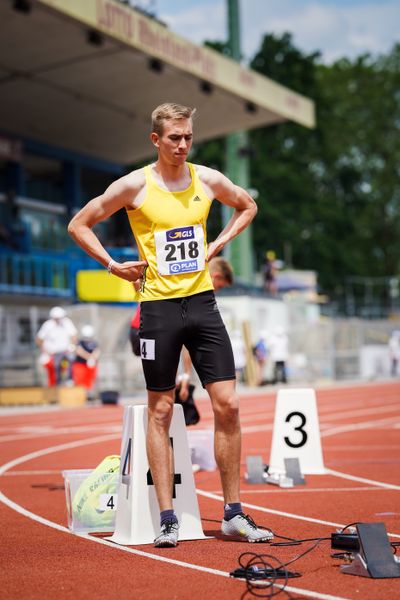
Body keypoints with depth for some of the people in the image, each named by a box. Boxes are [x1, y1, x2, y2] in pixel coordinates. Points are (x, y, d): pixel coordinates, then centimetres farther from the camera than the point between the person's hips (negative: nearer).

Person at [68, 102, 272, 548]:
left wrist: (215, 246, 13)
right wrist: (113, 266, -2)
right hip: (158, 306, -3)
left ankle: (233, 516, 9)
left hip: (202, 300, 3)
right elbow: (79, 224, 4)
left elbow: (247, 206, 24)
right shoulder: (135, 185, -4)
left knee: (227, 404, -2)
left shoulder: (207, 179, 5)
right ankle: (167, 520, 9)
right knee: (160, 412, 2)